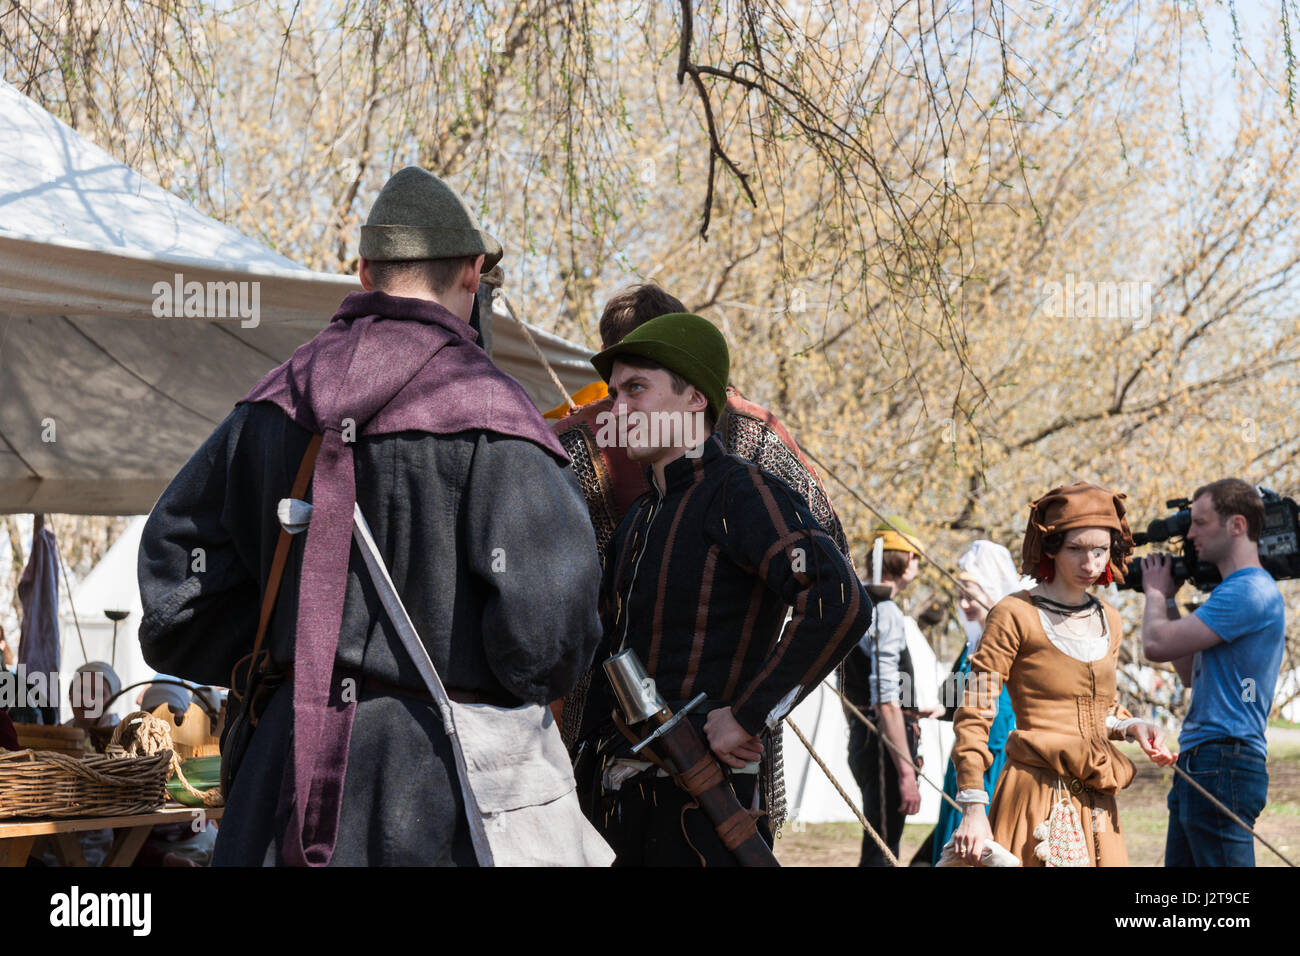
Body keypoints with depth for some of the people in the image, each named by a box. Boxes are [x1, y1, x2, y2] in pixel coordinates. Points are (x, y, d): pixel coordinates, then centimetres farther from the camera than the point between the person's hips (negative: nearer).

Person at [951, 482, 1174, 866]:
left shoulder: (1107, 620, 14)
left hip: (1096, 806, 6)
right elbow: (973, 718, -8)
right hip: (1036, 800, -6)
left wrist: (1131, 727, 4)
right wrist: (973, 810, -15)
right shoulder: (1015, 615, -5)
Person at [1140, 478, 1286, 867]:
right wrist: (1168, 599, 21)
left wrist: (1156, 593, 3)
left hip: (1223, 766, -11)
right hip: (1199, 763, 11)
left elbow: (1156, 644, -17)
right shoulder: (1235, 590, 20)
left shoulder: (1251, 591, -14)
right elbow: (1191, 673, 26)